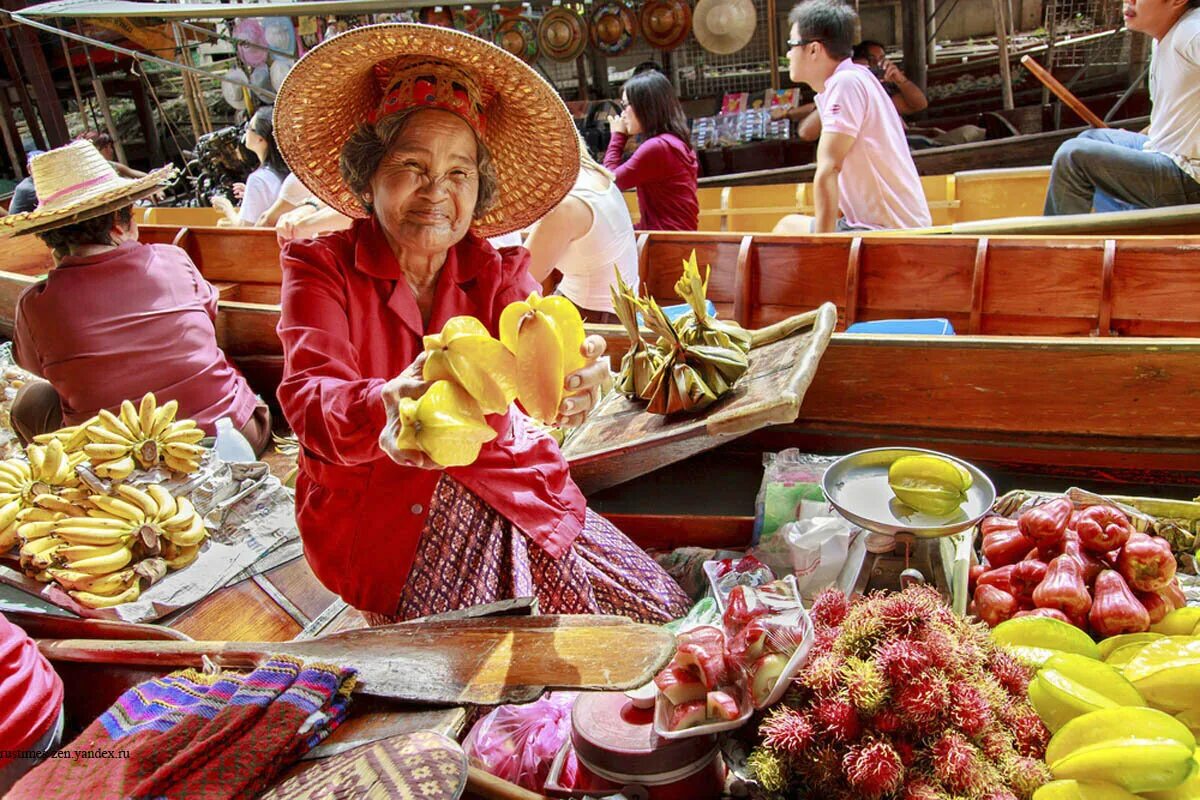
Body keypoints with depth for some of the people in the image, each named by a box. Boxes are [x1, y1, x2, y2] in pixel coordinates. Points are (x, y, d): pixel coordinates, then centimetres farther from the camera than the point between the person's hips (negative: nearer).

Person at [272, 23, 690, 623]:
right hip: (374, 516, -3)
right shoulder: (321, 266, -5)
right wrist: (383, 410, -47)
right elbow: (311, 397, -22)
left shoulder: (496, 271, 2)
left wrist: (568, 381, -44)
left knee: (658, 609, -4)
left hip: (505, 485, 3)